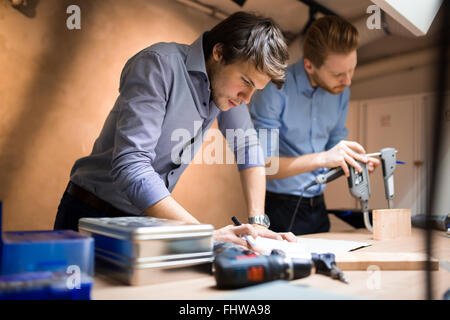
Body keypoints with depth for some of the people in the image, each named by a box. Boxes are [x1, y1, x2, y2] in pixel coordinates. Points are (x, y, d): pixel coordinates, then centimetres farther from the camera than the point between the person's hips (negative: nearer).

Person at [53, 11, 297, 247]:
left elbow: (249, 147, 7)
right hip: (95, 212, -4)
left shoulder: (228, 82, -1)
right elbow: (130, 167, -31)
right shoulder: (157, 64, -22)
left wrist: (257, 222, -5)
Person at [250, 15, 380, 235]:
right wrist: (323, 158, -32)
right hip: (279, 209, -6)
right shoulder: (274, 90, -19)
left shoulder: (340, 91, 3)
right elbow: (263, 165, -23)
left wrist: (355, 160, -8)